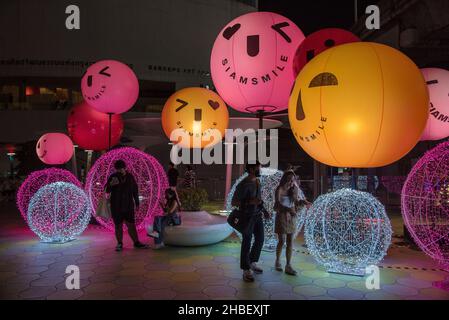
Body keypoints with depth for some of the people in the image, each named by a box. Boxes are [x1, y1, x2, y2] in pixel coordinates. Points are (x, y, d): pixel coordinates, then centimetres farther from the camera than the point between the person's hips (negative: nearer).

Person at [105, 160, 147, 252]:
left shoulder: (130, 177, 2)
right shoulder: (113, 177, -4)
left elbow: (135, 191, 10)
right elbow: (107, 191, -7)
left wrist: (137, 203, 10)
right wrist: (111, 185, -28)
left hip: (128, 206, 1)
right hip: (116, 207, -1)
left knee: (131, 225, 5)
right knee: (118, 226, 6)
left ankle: (136, 242, 15)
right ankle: (119, 244, 19)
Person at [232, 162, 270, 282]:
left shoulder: (257, 181, 5)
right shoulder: (243, 185, -21)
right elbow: (233, 202, -20)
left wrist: (264, 211, 10)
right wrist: (250, 202, -29)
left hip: (257, 215, 8)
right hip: (247, 217, -8)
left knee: (260, 240, 15)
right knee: (247, 243, 0)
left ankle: (252, 262, 34)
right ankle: (246, 270, 12)